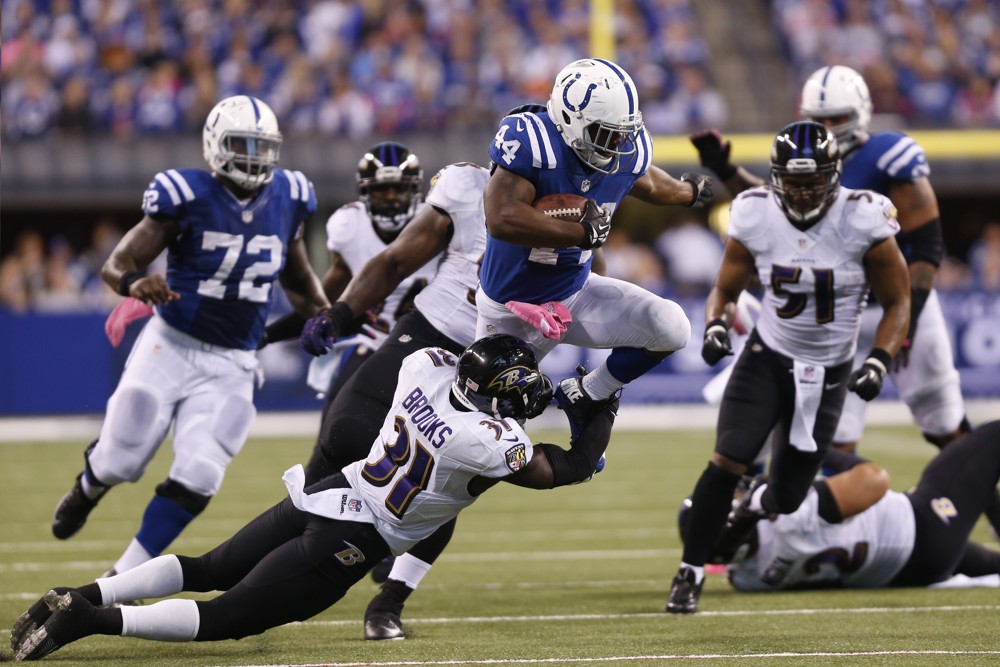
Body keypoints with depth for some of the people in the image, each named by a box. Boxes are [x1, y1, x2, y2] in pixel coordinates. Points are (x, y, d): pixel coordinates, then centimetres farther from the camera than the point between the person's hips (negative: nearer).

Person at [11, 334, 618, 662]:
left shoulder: (428, 366, -4)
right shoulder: (493, 446, -20)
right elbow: (569, 470, -2)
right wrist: (603, 416, 12)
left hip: (327, 494, 7)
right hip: (352, 543, -7)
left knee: (209, 570, 21)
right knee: (227, 618, -5)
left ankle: (87, 596, 5)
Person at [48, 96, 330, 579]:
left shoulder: (286, 200, 0)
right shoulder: (187, 198, -14)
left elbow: (297, 277, 17)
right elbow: (116, 265, -14)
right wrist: (135, 283, -36)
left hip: (230, 368, 3)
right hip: (169, 348, -3)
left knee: (196, 481, -10)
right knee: (119, 463, 4)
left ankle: (119, 583, 4)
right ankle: (86, 490, 43)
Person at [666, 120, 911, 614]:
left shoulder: (862, 223, -17)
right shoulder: (755, 220, -11)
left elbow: (897, 303, -6)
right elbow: (726, 290, 4)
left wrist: (879, 362, -19)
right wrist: (716, 325, -17)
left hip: (828, 375, 0)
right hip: (767, 357, 0)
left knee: (786, 498, 5)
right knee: (728, 460, -21)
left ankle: (760, 508, 44)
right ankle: (690, 572, -9)